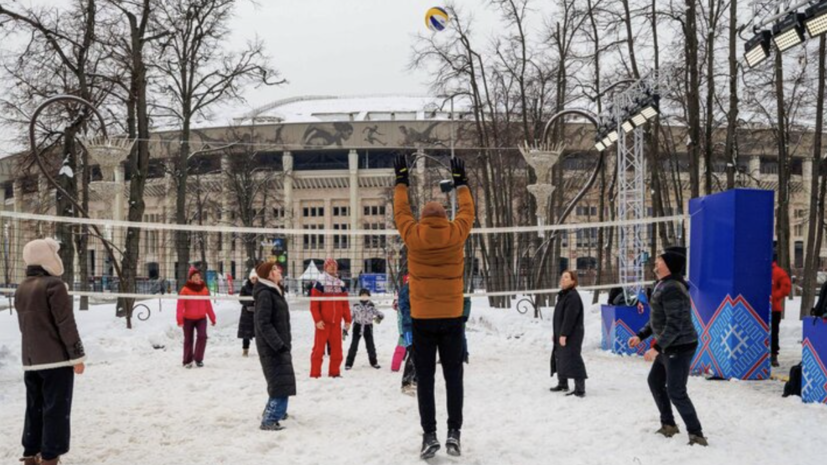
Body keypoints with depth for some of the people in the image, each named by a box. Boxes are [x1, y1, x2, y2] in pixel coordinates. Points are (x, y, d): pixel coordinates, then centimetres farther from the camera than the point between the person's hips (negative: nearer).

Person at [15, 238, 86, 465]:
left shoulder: (21, 289, 12)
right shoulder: (53, 284, -14)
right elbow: (66, 325, -16)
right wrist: (77, 355, -12)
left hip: (31, 360, 8)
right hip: (56, 359, -8)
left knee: (35, 407, 15)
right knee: (56, 409, -4)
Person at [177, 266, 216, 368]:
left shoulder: (204, 289, 4)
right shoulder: (185, 290, -8)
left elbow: (208, 305, 10)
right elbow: (180, 305, -12)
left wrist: (212, 318, 11)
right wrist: (180, 319, -21)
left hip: (201, 318, 2)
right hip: (188, 319, -2)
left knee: (202, 336, -16)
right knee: (188, 340, 6)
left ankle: (198, 358, -2)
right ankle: (187, 361, 20)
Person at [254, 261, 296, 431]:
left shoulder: (276, 292, 15)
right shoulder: (264, 294, -17)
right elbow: (263, 324, -23)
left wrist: (285, 342, 20)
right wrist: (278, 344, -26)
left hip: (280, 345, 10)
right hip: (271, 347, -10)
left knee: (282, 381, 21)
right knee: (281, 383, -12)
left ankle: (273, 411, 37)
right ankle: (269, 420, -12)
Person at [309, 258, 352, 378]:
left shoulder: (341, 285, 12)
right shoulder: (319, 284, -4)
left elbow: (345, 304, 13)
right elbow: (314, 304, -8)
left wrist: (347, 320, 7)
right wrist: (317, 320, -14)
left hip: (336, 323, 5)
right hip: (323, 323, -5)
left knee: (337, 348, 7)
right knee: (319, 348, -3)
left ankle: (335, 372, 17)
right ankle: (315, 373, 1)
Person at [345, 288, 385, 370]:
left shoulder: (371, 307, 0)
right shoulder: (356, 306, -2)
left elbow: (381, 315, 7)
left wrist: (379, 317, -13)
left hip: (367, 328, 1)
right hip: (357, 327, -1)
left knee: (370, 346, 5)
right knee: (353, 346, -3)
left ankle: (374, 362, 22)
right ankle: (348, 363, 3)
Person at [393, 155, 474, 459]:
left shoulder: (413, 235, -6)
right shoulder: (456, 234, -5)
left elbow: (401, 212, 12)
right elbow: (467, 211, 14)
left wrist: (401, 182, 25)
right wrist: (460, 182, 27)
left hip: (422, 319, -1)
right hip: (451, 318, 1)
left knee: (424, 378, 4)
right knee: (453, 375, 8)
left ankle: (429, 434, -1)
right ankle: (454, 431, 4)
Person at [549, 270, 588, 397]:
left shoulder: (573, 296, -18)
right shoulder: (563, 295, 15)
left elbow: (569, 318, -24)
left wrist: (564, 334, -25)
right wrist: (557, 333, 21)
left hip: (572, 335, -11)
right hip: (561, 334, 11)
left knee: (572, 359, -13)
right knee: (560, 357, 19)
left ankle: (580, 389, -11)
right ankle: (562, 384, 35)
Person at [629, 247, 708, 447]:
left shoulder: (672, 289, -24)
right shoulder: (663, 285, 10)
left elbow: (675, 324, -27)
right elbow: (657, 318, 19)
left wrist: (656, 348, -26)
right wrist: (640, 336, 17)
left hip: (680, 347, -11)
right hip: (669, 347, 11)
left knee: (676, 392, -9)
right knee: (655, 381, 22)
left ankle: (696, 435, 0)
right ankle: (668, 424, 34)